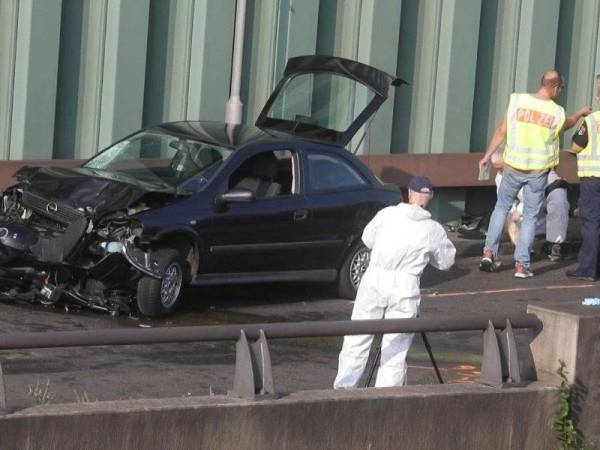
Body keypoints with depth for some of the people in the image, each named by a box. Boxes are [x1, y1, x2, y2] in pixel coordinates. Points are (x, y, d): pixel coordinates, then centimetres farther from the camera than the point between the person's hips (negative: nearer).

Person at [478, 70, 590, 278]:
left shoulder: (517, 101, -9)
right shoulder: (557, 113, -10)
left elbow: (501, 132, -5)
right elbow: (565, 125, 15)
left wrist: (488, 155, 4)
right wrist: (580, 114, 35)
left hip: (513, 167, 1)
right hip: (538, 170, -1)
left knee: (501, 207, 19)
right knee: (530, 217, 8)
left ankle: (489, 252, 9)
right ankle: (521, 264, 5)